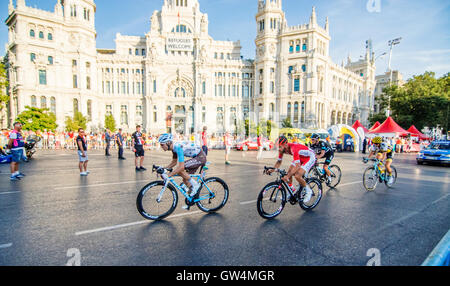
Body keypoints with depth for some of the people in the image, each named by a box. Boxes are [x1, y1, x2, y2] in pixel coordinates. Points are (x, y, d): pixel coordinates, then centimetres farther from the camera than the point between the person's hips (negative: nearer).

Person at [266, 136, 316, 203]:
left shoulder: (294, 148, -37)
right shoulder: (283, 149, -14)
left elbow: (297, 166, -42)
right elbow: (279, 161, -1)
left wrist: (287, 176, -51)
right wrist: (272, 170, -17)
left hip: (310, 157, -8)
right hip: (300, 158, 8)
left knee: (297, 176, -22)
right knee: (289, 173, -4)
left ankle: (309, 191, 2)